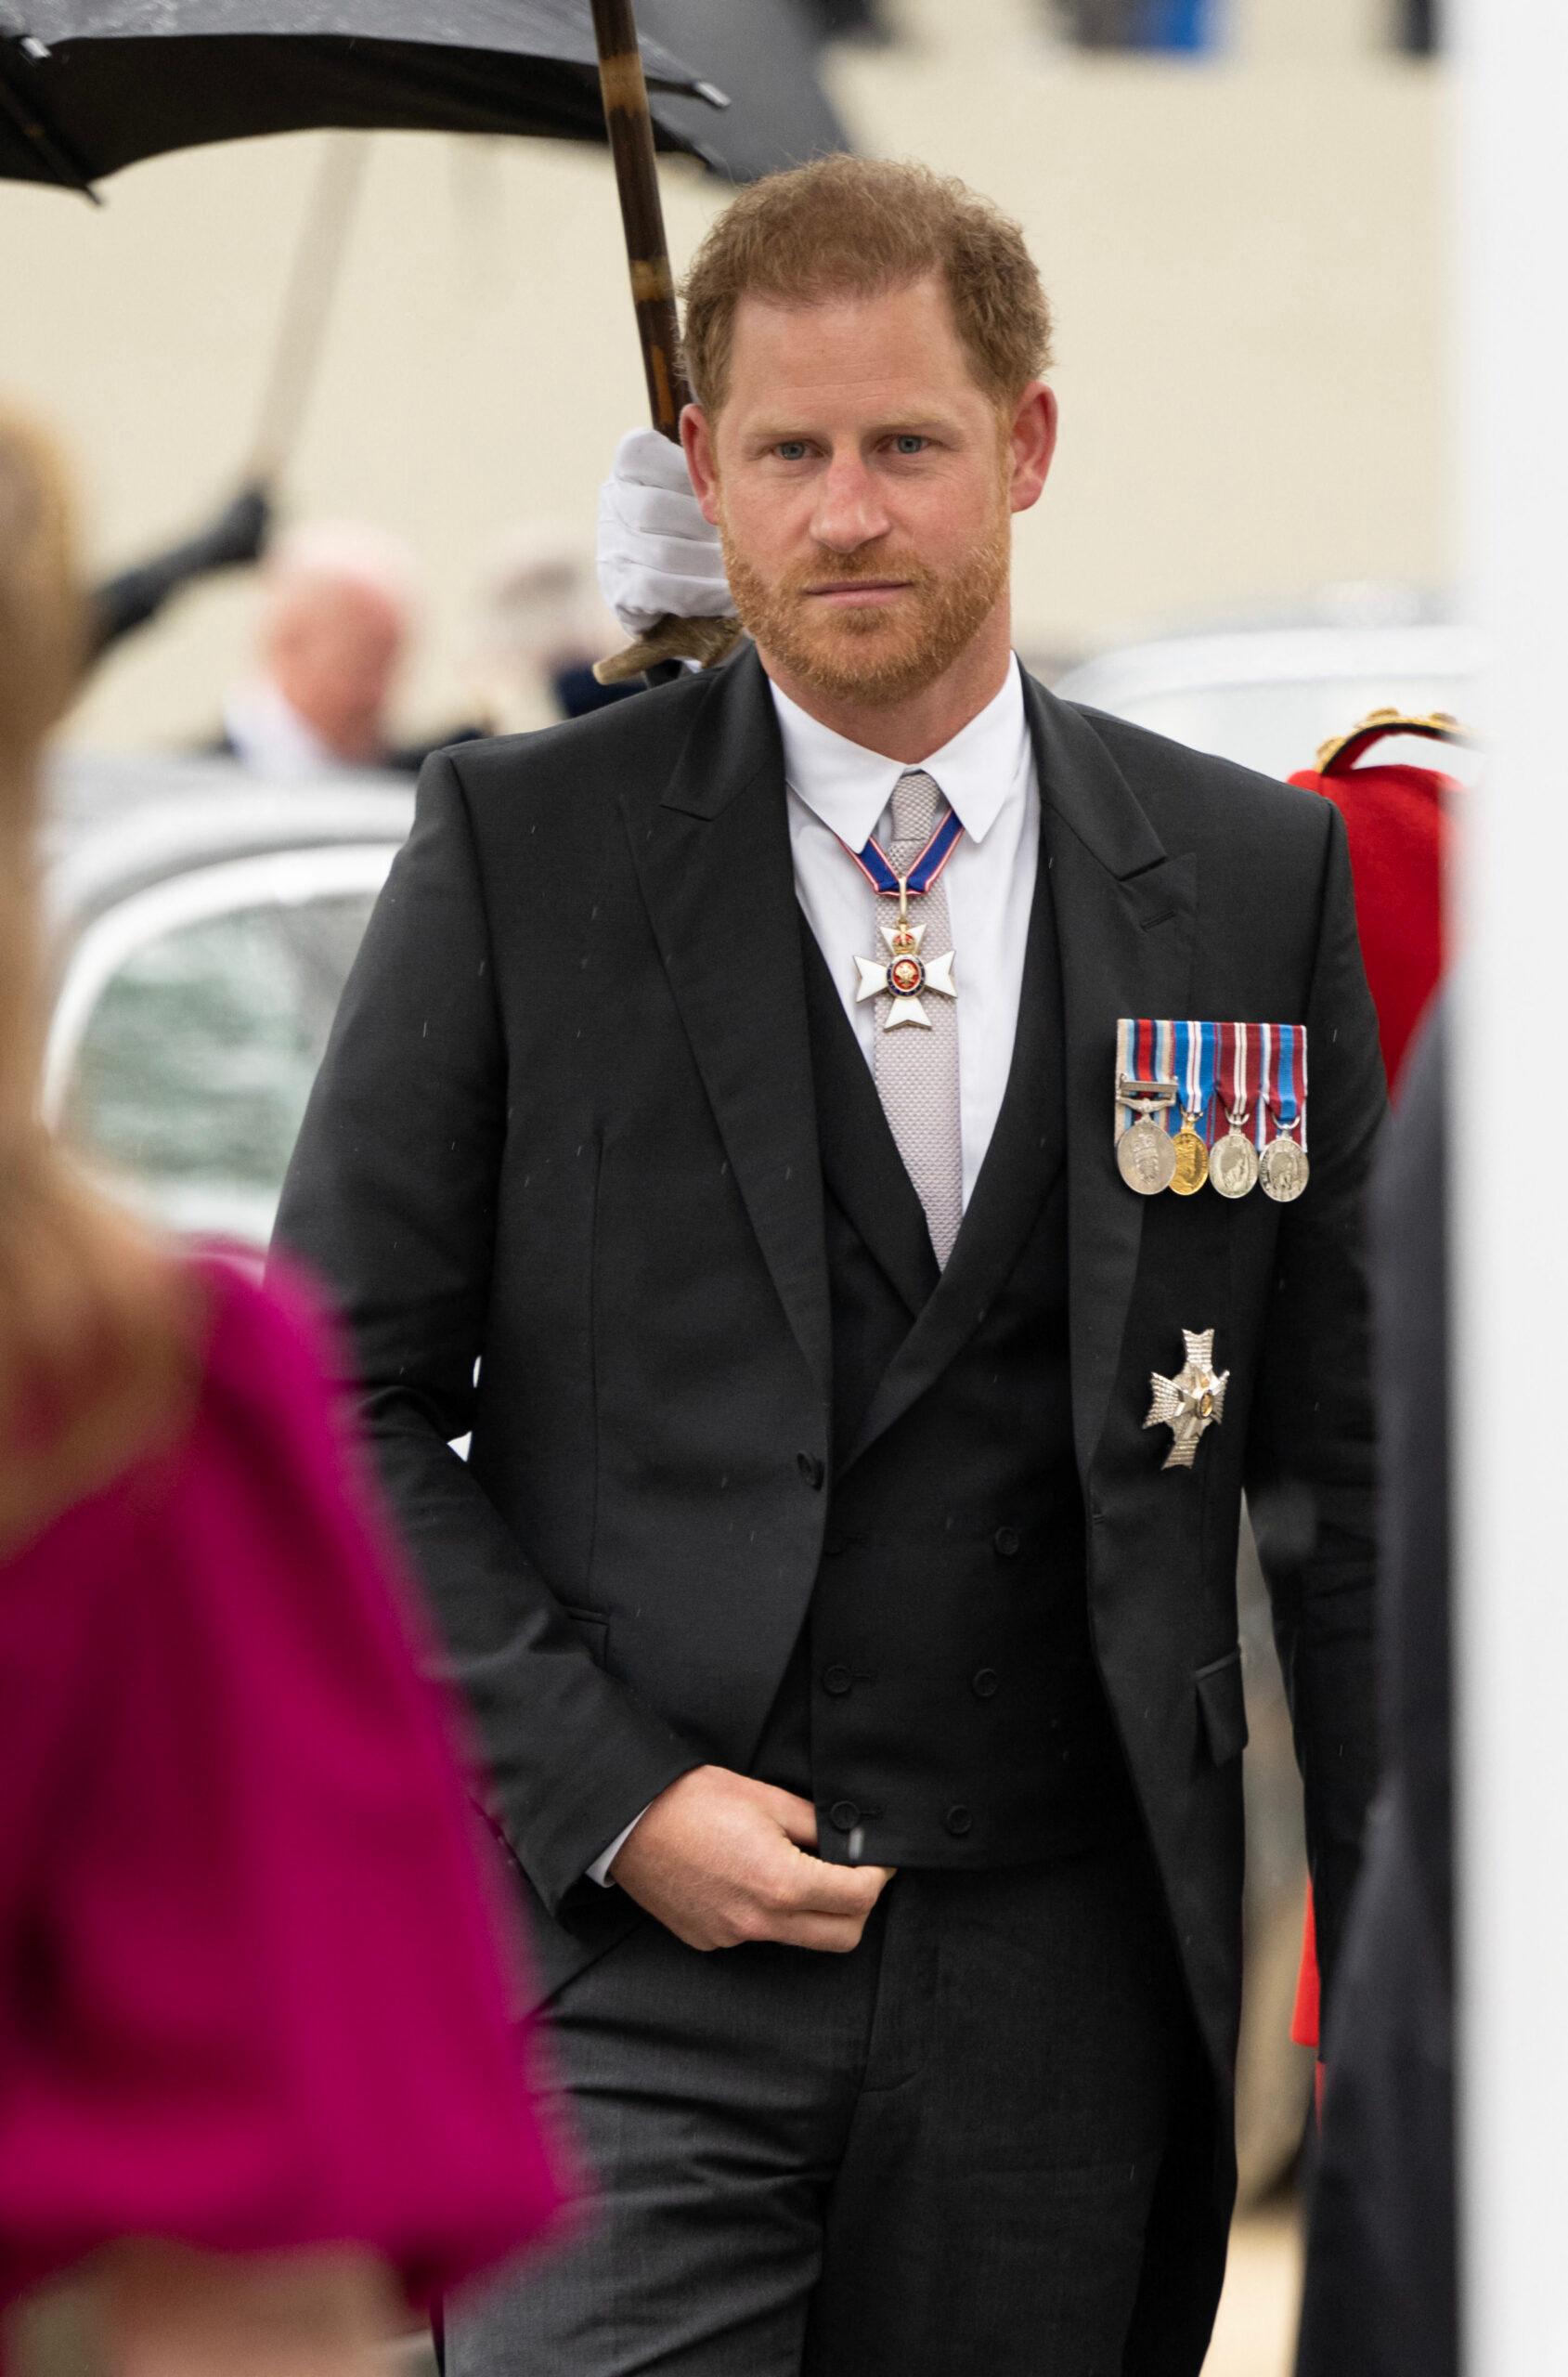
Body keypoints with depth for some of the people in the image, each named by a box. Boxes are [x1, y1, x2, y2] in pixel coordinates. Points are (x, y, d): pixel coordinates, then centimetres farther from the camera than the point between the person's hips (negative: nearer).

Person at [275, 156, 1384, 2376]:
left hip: (1062, 2002, 2)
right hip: (618, 1966, -2)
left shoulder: (1258, 880, 7)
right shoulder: (521, 849, 2)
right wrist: (608, 1797, -9)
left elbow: (1339, 1465, 10)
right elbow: (335, 1401, 2)